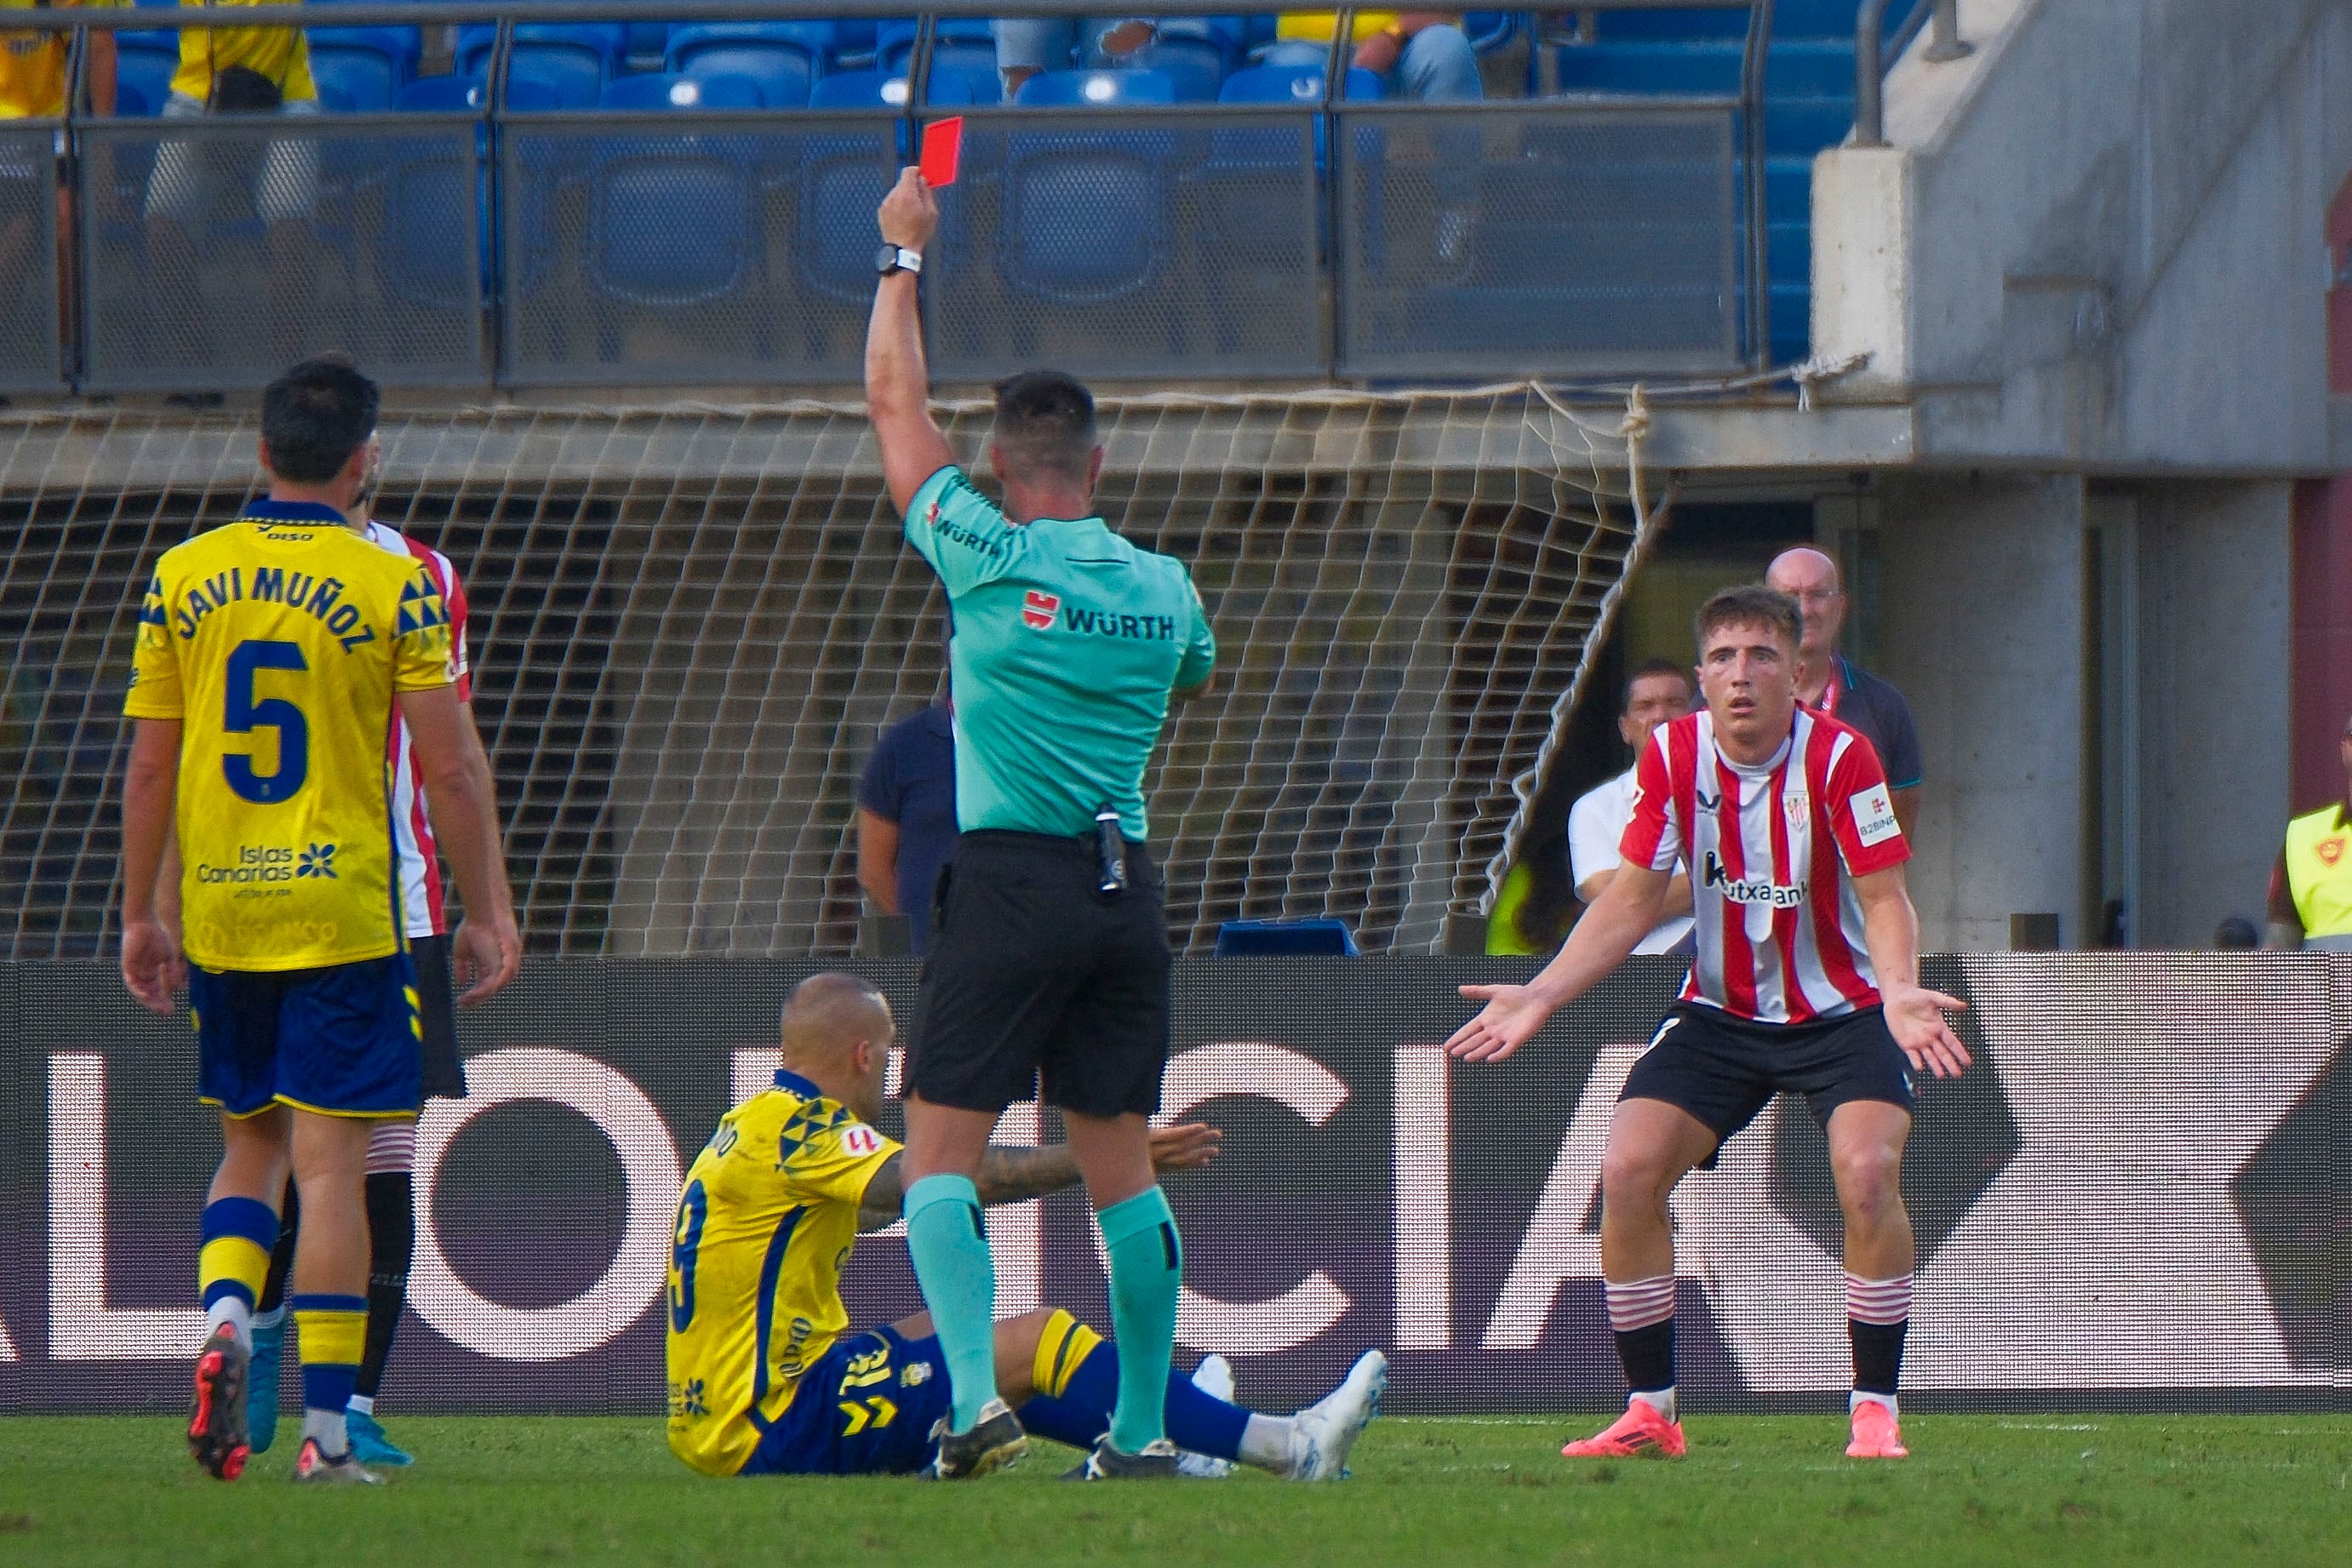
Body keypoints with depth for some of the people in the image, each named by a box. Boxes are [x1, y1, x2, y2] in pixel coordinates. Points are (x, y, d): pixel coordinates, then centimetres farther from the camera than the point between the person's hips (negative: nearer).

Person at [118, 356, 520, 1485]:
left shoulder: (183, 577, 3)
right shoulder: (392, 588, -6)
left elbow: (148, 768, 6)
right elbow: (448, 771, -6)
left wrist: (141, 915, 15)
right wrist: (487, 913, 3)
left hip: (220, 913, 3)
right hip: (342, 914, -3)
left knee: (250, 1141, 18)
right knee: (330, 1159, -1)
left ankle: (222, 1319, -7)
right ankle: (326, 1427, -3)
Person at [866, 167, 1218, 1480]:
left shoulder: (989, 557, -6)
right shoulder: (1164, 586, 8)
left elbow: (897, 407, 5)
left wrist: (905, 258, 16)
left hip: (1013, 879, -5)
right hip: (1130, 889, 5)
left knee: (941, 1156, -3)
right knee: (1123, 1169, 8)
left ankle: (977, 1399, -18)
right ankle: (1143, 1430, 9)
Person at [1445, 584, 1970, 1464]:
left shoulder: (1839, 756, -18)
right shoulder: (1671, 757, -7)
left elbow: (1884, 898, -19)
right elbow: (1630, 902, 1)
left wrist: (1899, 993, -39)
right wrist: (1538, 997, -9)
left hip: (1841, 1011, -4)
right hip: (1719, 1012, 4)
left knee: (1867, 1170, -27)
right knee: (1627, 1171, -13)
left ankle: (1875, 1414, -14)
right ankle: (1650, 1414, 1)